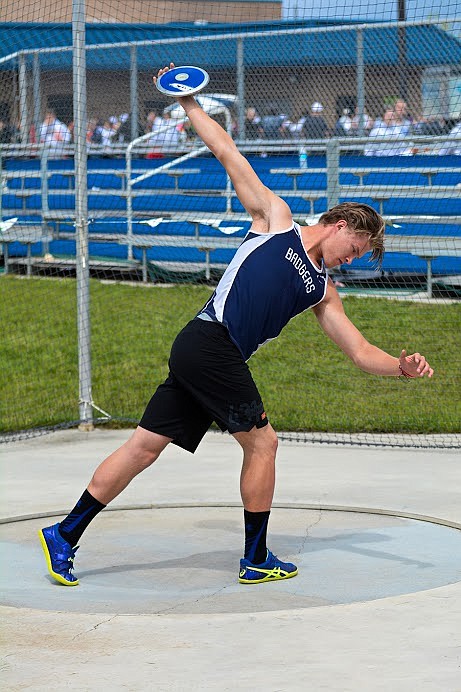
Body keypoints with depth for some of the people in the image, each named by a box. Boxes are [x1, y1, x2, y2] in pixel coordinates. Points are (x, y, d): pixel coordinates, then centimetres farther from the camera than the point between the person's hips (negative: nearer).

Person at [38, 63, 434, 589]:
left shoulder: (323, 292, 22)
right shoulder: (275, 217, 6)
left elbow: (361, 353, 18)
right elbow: (228, 154, 7)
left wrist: (403, 366, 1)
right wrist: (188, 105, 1)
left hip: (200, 358, 7)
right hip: (209, 343, -7)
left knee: (145, 447, 3)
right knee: (261, 443, 0)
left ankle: (64, 535, 5)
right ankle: (257, 561, 10)